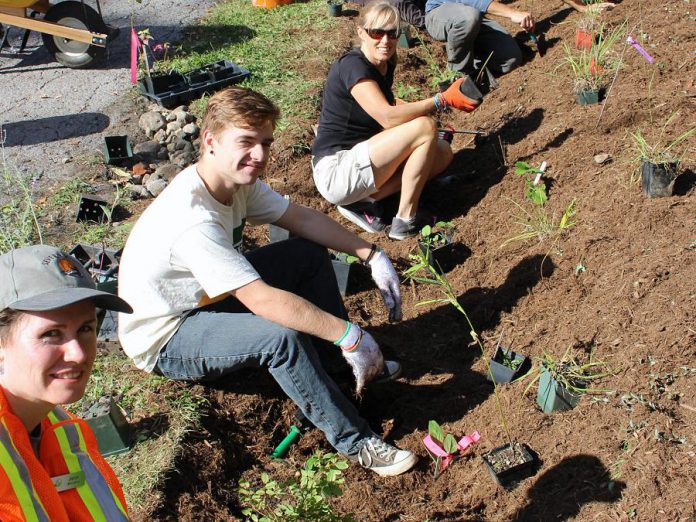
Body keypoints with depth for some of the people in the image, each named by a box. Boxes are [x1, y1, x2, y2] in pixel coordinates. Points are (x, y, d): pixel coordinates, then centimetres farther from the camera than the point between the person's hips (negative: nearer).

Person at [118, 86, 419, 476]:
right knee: (281, 335, -34)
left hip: (208, 297, 9)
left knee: (311, 253, 0)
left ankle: (338, 364, 11)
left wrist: (372, 255, -12)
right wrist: (350, 335, -35)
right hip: (165, 340, -9)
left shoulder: (238, 180, -9)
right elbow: (263, 301, -39)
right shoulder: (193, 220, -35)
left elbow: (303, 218, -1)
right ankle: (354, 441, -16)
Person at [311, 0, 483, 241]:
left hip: (358, 162, 9)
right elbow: (388, 117, -29)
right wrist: (443, 99, -24)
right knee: (425, 127, -19)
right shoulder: (352, 66, -18)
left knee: (442, 153, 3)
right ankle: (405, 220, -12)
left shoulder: (385, 66, 10)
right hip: (335, 172, -9)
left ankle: (364, 200, -4)